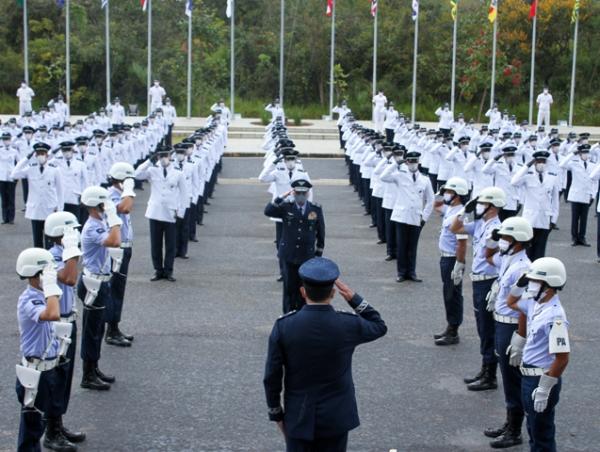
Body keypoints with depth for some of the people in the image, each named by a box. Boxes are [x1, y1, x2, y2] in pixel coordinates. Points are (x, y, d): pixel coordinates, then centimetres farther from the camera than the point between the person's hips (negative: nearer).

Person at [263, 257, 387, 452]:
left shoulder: (283, 326, -14)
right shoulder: (349, 325, -14)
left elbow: (272, 377, -7)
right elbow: (380, 327, 8)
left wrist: (276, 413, 6)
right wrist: (355, 299, 2)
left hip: (298, 418, 0)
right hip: (336, 418, 0)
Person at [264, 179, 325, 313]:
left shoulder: (316, 209, 0)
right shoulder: (286, 207, -2)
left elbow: (321, 233, 8)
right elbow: (268, 211, -17)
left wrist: (319, 254, 8)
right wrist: (282, 197, -21)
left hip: (307, 257, 1)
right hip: (289, 256, 0)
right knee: (289, 287, 4)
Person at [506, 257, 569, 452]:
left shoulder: (554, 316, -25)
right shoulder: (534, 304, 1)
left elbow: (562, 358, -27)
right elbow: (512, 303, 24)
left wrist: (545, 389, -23)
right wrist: (520, 286, 3)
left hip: (542, 379, -9)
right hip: (529, 376, 9)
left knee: (542, 433, 6)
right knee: (533, 428, 23)